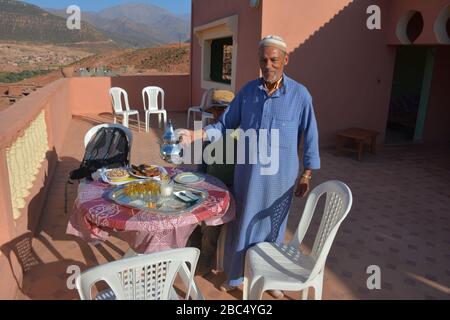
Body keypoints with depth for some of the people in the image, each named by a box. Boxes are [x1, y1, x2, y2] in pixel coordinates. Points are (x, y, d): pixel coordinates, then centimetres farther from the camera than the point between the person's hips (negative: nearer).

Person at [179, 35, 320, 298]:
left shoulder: (300, 95, -9)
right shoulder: (248, 91, -1)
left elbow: (310, 137, -4)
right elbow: (226, 124, 2)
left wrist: (306, 174, -3)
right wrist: (199, 134, -13)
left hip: (280, 174, -2)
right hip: (247, 171, 3)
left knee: (273, 225, 15)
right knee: (241, 222, 14)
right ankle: (235, 274, 36)